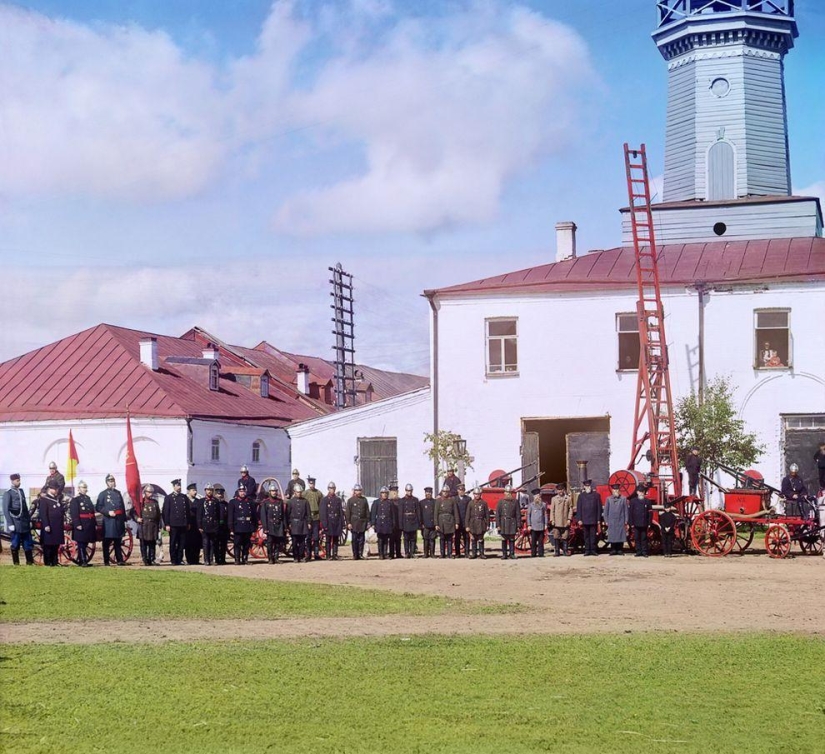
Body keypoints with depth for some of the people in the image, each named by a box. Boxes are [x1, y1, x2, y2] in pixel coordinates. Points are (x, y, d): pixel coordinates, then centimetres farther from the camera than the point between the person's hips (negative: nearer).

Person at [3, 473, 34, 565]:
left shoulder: (21, 491, 13)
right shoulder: (8, 493, -6)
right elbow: (6, 510, -10)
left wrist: (29, 520, 13)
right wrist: (10, 524, -15)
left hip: (25, 523, 6)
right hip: (16, 524, -6)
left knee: (28, 543, 7)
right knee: (15, 544, 1)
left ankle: (30, 561, 13)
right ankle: (16, 563, 8)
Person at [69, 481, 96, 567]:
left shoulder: (88, 498, 17)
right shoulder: (75, 500, -7)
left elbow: (92, 512, 20)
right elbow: (74, 514, -14)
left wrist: (95, 524, 17)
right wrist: (77, 524, -22)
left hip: (89, 526, 8)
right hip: (81, 525, -8)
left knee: (85, 543, 12)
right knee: (81, 544, -6)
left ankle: (81, 561, 20)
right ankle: (83, 562, -8)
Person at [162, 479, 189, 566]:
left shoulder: (184, 497, 13)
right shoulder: (168, 498, 1)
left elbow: (187, 511, 17)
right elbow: (165, 512, -2)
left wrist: (188, 523, 12)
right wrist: (167, 524, -8)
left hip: (183, 525, 4)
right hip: (173, 524, -4)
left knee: (182, 543, 4)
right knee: (173, 543, 1)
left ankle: (179, 559, 11)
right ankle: (173, 560, 5)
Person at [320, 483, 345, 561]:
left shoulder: (338, 500, 11)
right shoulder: (324, 499, -1)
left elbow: (341, 512, 12)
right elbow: (322, 513, -5)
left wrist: (342, 523, 4)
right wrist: (324, 524, -13)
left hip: (337, 523, 4)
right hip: (329, 523, -3)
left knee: (336, 540, 5)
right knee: (328, 540, 0)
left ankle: (335, 555, 9)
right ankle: (328, 555, 2)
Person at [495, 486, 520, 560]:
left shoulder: (515, 501, 5)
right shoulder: (501, 502, 3)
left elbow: (518, 514, 4)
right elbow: (497, 514, 1)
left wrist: (518, 525, -1)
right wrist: (498, 525, -5)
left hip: (512, 524, 0)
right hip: (503, 523, 0)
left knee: (512, 540, 2)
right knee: (504, 540, 2)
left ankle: (512, 554, 7)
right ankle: (504, 554, 7)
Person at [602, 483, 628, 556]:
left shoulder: (623, 498, 6)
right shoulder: (608, 499, 8)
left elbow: (626, 510, 5)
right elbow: (606, 510, 8)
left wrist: (626, 520, 0)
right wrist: (606, 521, 3)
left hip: (621, 521, -1)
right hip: (612, 521, 1)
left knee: (621, 535, -2)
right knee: (612, 536, -1)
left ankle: (620, 550, 4)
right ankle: (613, 550, 5)